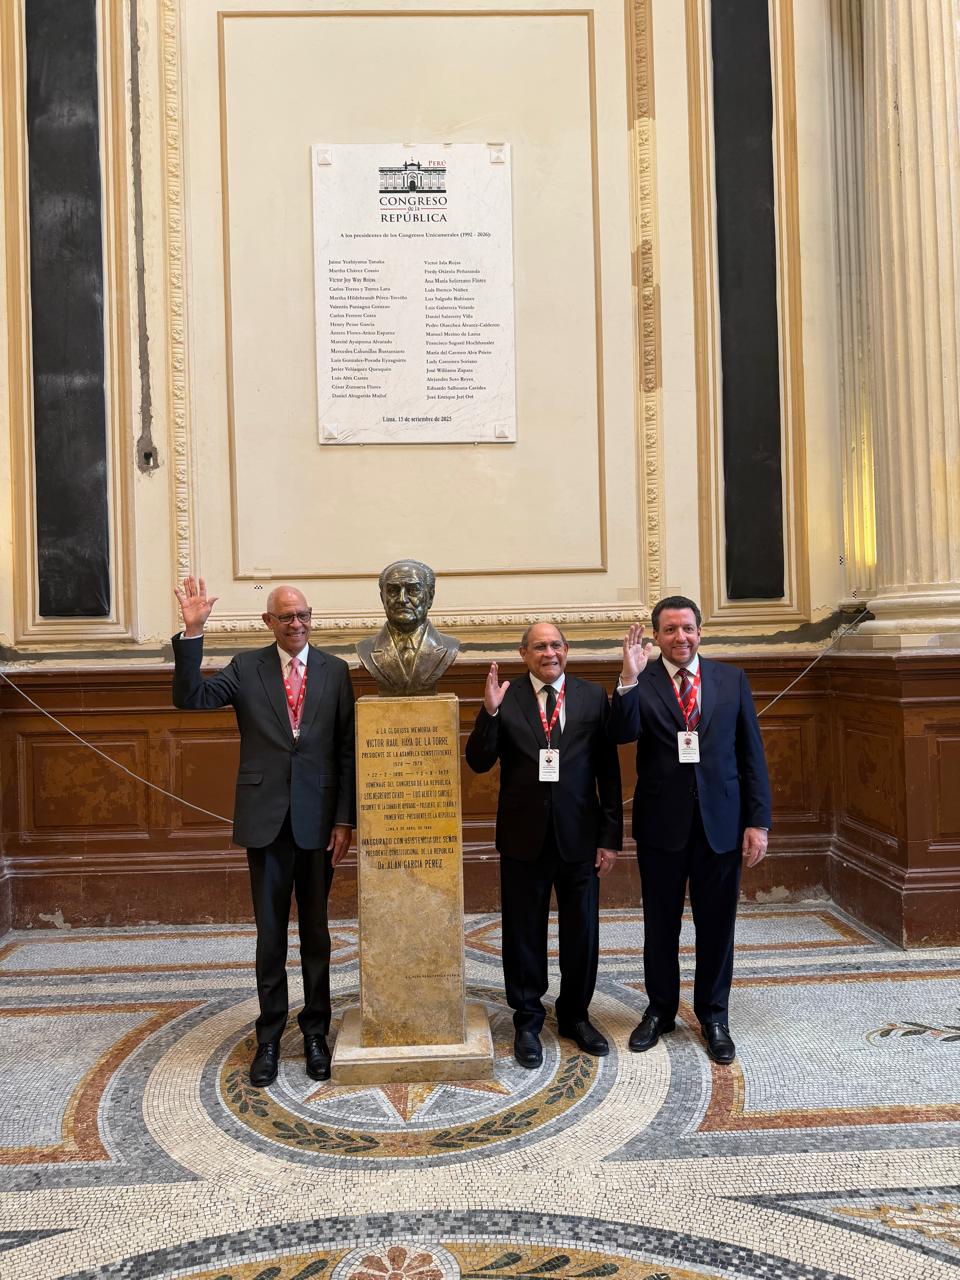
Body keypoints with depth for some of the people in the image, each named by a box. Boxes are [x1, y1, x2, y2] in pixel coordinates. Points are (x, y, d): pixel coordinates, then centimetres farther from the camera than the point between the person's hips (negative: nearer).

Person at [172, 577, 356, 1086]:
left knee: (315, 930, 11)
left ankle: (315, 1032, 26)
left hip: (318, 819, 0)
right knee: (270, 933, 10)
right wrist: (192, 633, -20)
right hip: (265, 819, 0)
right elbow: (190, 698, -11)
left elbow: (346, 750, 1)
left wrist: (344, 818, -3)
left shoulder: (334, 670, 2)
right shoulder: (246, 667, 2)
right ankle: (269, 1035, 25)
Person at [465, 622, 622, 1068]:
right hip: (524, 836, -1)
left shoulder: (593, 697, 0)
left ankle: (575, 1015, 34)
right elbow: (479, 762, -7)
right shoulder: (506, 698, -2)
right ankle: (527, 1021, 29)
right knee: (524, 932, 11)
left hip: (579, 835, 1)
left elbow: (608, 771, 1)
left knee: (582, 931, 13)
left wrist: (611, 836, -1)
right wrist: (490, 711, -22)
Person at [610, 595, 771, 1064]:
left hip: (721, 822, 1)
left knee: (716, 924, 12)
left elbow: (752, 755, 2)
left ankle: (713, 1015, 31)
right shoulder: (640, 683, -3)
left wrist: (758, 821, -3)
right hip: (661, 823, -1)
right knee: (660, 924, 14)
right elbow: (622, 734, -19)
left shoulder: (732, 680, 2)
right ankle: (660, 1009, 33)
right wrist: (630, 678, -30)